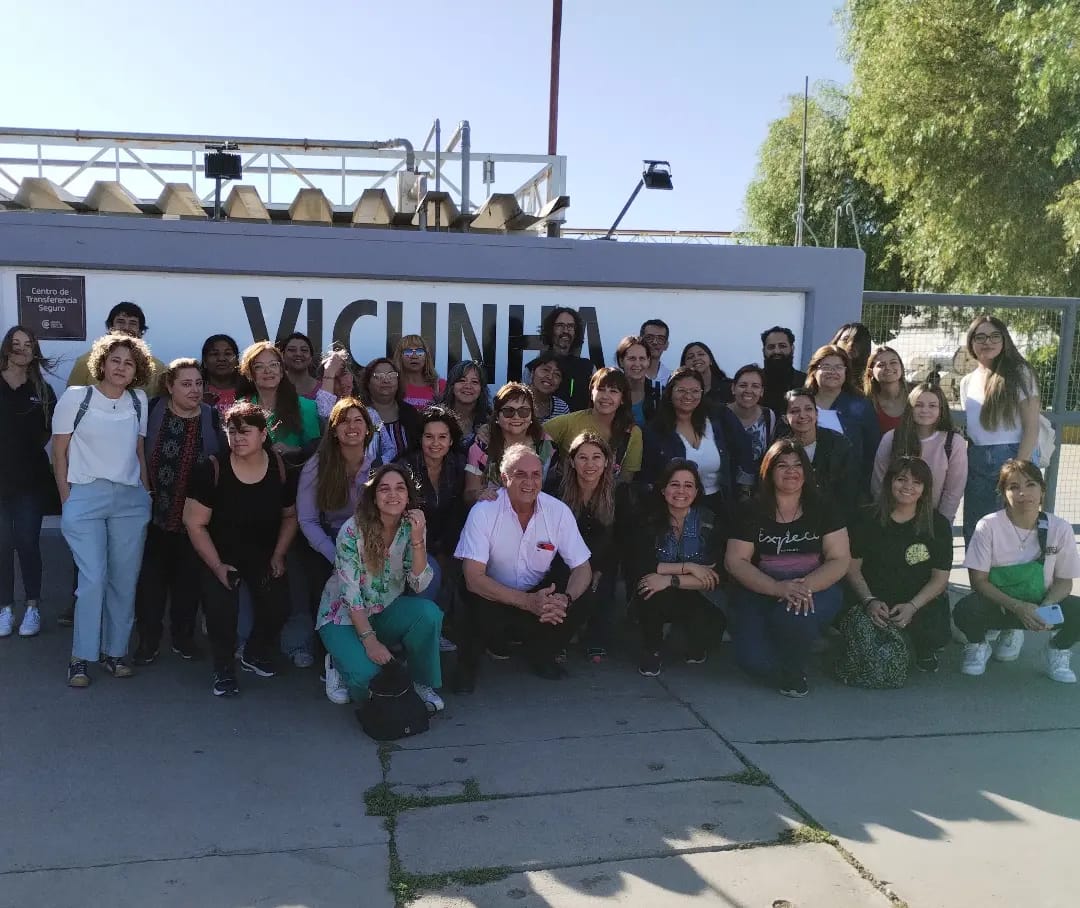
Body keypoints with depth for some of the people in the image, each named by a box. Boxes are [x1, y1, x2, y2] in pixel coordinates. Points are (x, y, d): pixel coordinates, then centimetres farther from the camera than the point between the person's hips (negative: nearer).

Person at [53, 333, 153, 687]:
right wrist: (67, 500, -2)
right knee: (93, 579, -8)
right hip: (85, 497, -3)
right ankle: (81, 657, 6)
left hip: (131, 500, 3)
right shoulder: (75, 397, -1)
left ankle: (115, 651, 17)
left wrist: (146, 492, 10)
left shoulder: (138, 401, 9)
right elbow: (59, 453, 2)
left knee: (125, 580, 4)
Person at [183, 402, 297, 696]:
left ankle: (254, 654, 20)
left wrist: (278, 556, 0)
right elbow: (195, 523, -13)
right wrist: (217, 566, -16)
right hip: (220, 556, -2)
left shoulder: (280, 468, -9)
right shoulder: (213, 470, -18)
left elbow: (290, 516, 7)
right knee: (221, 609, -22)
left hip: (264, 555, 3)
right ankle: (224, 670, 5)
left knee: (278, 607, -13)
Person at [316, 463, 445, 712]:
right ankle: (343, 659, 7)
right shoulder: (353, 530, -20)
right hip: (345, 616, -3)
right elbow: (350, 594, -19)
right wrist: (370, 641, -25)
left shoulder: (411, 527, -8)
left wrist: (417, 538, -26)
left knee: (428, 613, -28)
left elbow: (419, 586, -15)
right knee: (365, 673, -30)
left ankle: (423, 683, -5)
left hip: (387, 611, 4)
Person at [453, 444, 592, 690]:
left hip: (540, 592, 3)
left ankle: (541, 655, 7)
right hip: (493, 595, -3)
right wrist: (528, 602, -34)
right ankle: (467, 664, 0)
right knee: (481, 613, -35)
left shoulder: (558, 511, -11)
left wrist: (565, 599, -31)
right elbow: (473, 578, -25)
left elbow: (583, 568, -8)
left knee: (579, 606, -24)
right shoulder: (484, 512, -20)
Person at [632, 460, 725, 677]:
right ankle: (651, 651, -7)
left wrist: (670, 580, -28)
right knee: (646, 585, -33)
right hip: (656, 603, 0)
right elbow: (641, 566, -20)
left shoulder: (710, 522, -9)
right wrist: (689, 567, -24)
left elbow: (716, 577, -17)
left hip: (695, 598, 0)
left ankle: (696, 647, 8)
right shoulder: (649, 521, -8)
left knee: (716, 620, -32)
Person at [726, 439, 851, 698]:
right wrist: (777, 587, -21)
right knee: (753, 659, -24)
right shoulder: (753, 511, 2)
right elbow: (734, 560, -5)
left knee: (792, 617, -37)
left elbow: (840, 559, -2)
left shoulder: (822, 509, 3)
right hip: (761, 593, 1)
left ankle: (794, 671, -1)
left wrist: (807, 585, -23)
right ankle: (785, 671, 17)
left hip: (816, 588, 0)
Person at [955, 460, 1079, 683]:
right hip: (997, 604, -1)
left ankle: (1058, 650, 7)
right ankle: (978, 646, 5)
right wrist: (1017, 607, -25)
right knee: (965, 611, -34)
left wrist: (1046, 608, -22)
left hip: (1039, 607, 2)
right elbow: (979, 580, -12)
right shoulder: (988, 526, -15)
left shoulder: (1060, 528, -9)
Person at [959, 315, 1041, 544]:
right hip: (975, 463, 5)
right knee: (974, 531, 6)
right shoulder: (967, 382, 13)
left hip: (1012, 458, -5)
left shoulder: (1019, 373, -2)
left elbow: (1031, 427, -7)